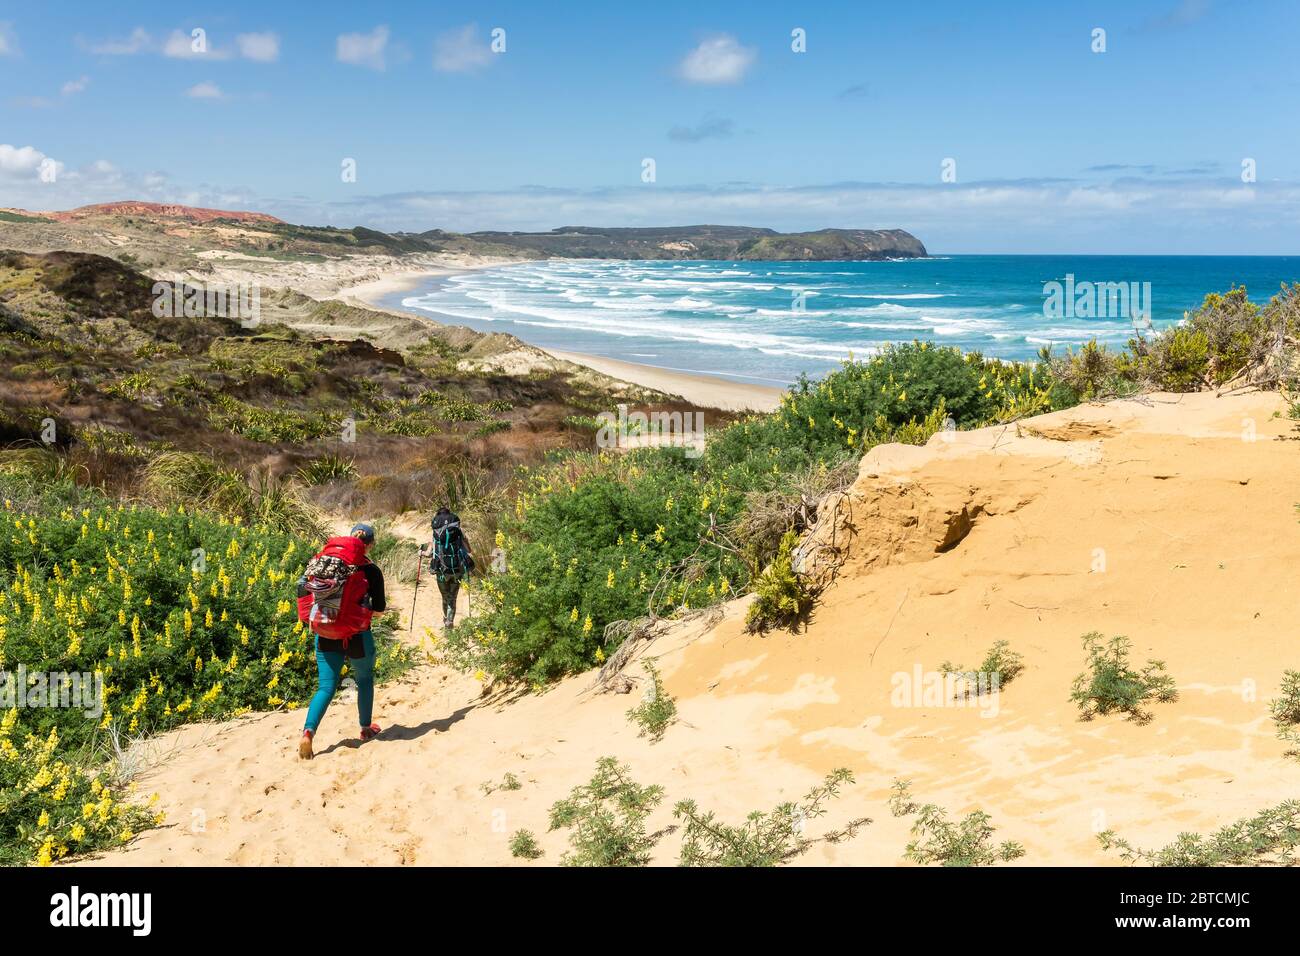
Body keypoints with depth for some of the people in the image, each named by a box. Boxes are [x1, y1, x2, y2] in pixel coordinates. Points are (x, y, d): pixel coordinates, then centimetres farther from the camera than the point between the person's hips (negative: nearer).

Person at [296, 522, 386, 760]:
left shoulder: (322, 560, 1)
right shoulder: (370, 569, -10)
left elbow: (303, 589, 3)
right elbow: (379, 607, -5)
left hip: (324, 635, 3)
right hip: (357, 636, -3)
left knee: (326, 687, 8)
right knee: (364, 680, 22)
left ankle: (308, 732, -12)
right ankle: (366, 728, 34)